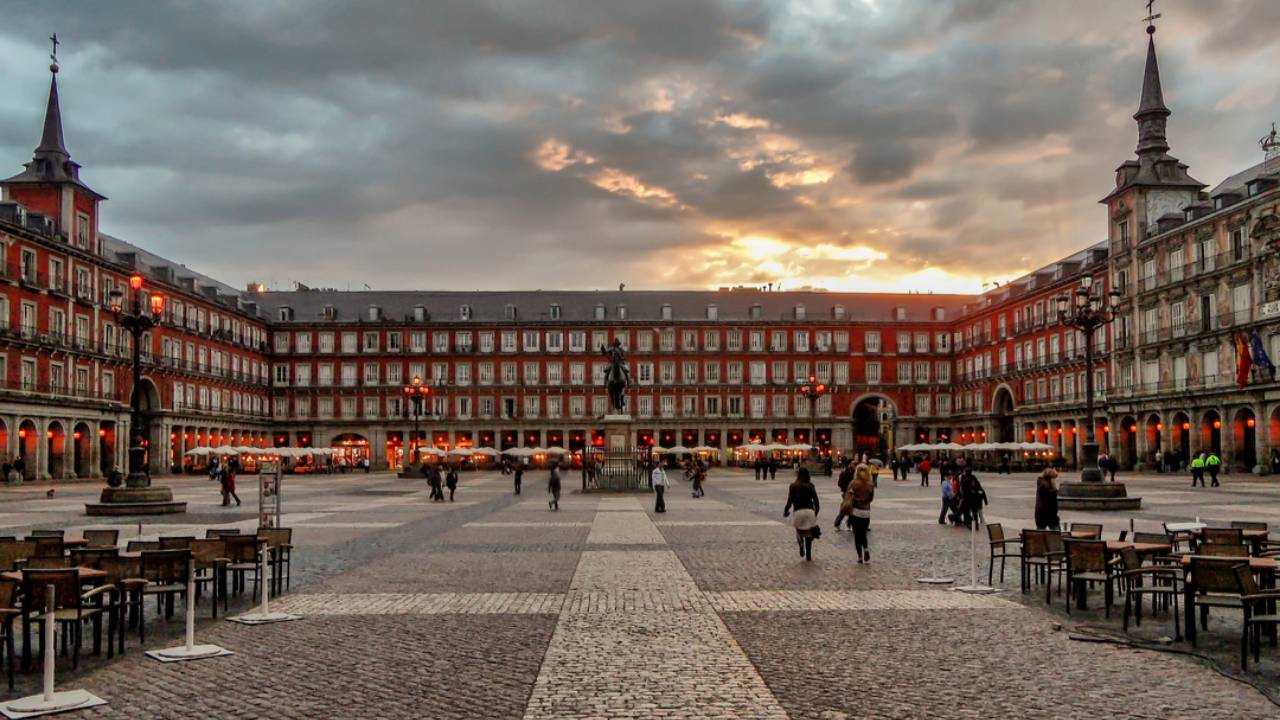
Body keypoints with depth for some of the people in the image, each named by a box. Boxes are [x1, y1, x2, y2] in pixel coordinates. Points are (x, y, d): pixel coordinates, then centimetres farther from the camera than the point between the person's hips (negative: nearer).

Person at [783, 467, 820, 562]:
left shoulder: (793, 486, 0)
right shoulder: (810, 486, 4)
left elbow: (790, 500, -4)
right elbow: (816, 500, 0)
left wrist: (786, 511, 8)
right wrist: (816, 511, 13)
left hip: (798, 512, -1)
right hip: (810, 511, 1)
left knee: (799, 532, 14)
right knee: (809, 534, 9)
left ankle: (801, 545, -17)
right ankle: (808, 556, 8)